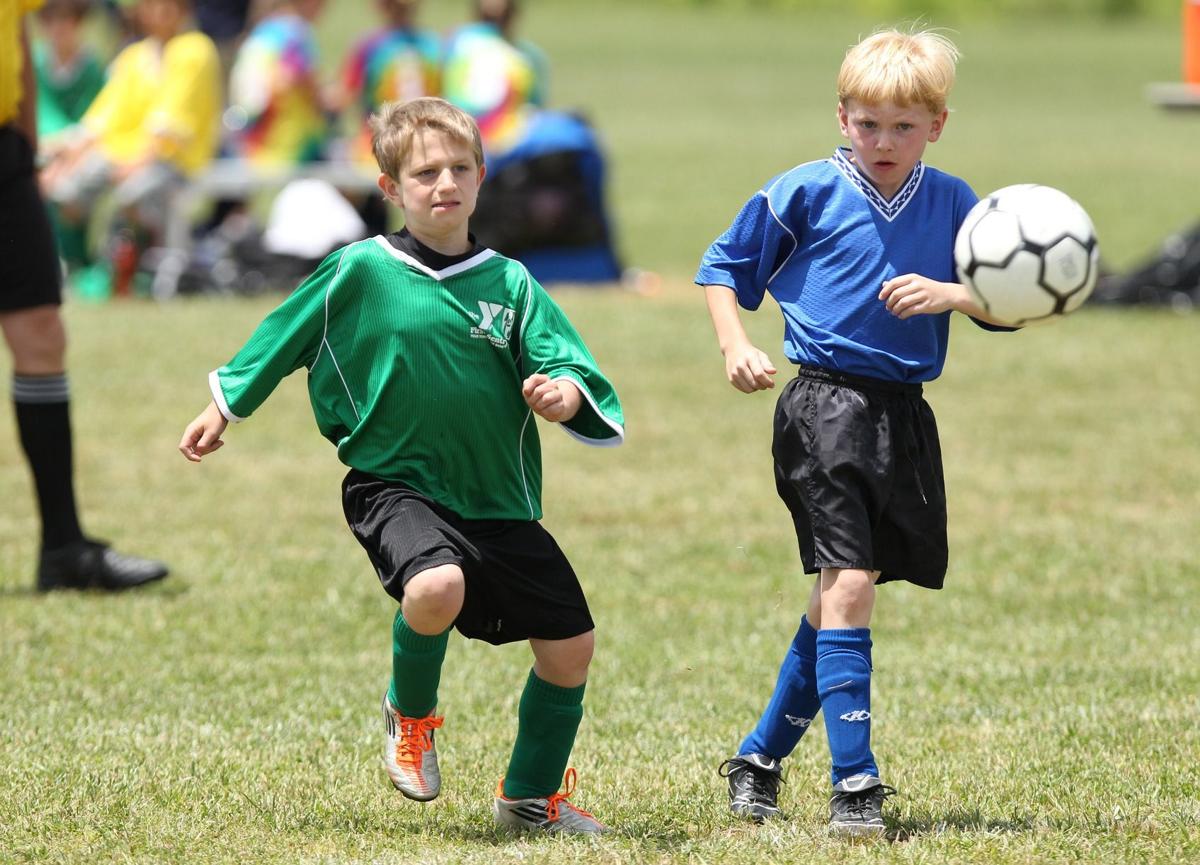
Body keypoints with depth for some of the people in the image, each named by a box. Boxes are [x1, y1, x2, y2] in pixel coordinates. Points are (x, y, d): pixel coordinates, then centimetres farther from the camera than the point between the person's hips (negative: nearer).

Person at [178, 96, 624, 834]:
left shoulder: (510, 284, 0)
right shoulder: (360, 272, -5)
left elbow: (570, 369, -4)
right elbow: (284, 338, 9)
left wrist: (566, 393, -27)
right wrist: (224, 408, 17)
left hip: (501, 502, 4)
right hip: (396, 486, -4)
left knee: (570, 645, 3)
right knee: (435, 587, -34)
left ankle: (531, 796, 27)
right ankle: (411, 716, -1)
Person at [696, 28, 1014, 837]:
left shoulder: (952, 204, 7)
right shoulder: (807, 193, -2)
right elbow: (723, 268, 8)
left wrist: (949, 294, -16)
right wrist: (736, 346, -6)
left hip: (904, 419, 5)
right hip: (826, 409, -5)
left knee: (842, 594, 12)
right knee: (846, 586, -13)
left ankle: (762, 757, 26)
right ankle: (855, 784, -12)